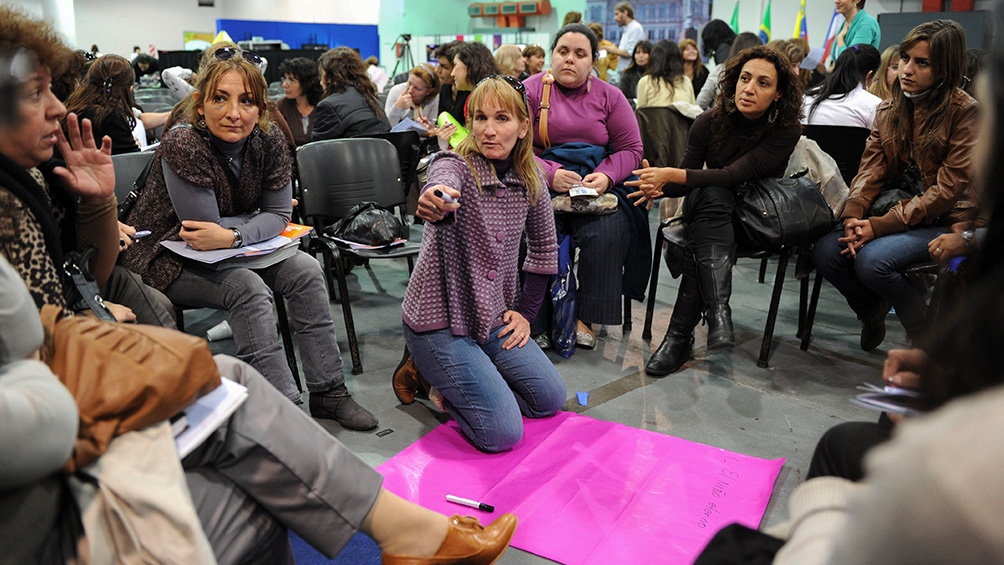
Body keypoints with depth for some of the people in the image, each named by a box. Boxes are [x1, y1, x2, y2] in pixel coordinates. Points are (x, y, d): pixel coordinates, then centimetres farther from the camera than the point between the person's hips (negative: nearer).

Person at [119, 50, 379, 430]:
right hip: (164, 260, -6)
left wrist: (231, 236, -26)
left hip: (226, 255, 6)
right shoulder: (183, 145, -25)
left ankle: (328, 392, -6)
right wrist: (261, 218, -16)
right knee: (248, 288, -29)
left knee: (305, 270, -11)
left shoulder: (270, 142, -9)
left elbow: (279, 216, -11)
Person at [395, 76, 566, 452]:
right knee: (502, 433, -13)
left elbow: (544, 247, 12)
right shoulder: (455, 166, -17)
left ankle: (454, 385, 21)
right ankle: (429, 371, 12)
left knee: (550, 399, 7)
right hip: (440, 319, -6)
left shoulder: (530, 181, 0)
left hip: (493, 318, 7)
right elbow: (442, 186, -43)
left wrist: (525, 312, 8)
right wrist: (435, 200, -67)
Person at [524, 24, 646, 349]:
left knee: (610, 230, -27)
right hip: (541, 186, -1)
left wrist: (605, 177, -12)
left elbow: (631, 149, 8)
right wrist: (550, 174, -20)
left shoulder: (609, 96, 12)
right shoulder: (529, 90, 5)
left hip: (597, 185, 2)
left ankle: (586, 317, -16)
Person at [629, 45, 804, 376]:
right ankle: (718, 314, -51)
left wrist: (671, 174, -32)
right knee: (712, 195, -35)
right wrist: (660, 186, -25)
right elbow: (687, 183, -1)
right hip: (709, 209, 2)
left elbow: (734, 175, -25)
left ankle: (680, 335, -40)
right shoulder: (710, 122, -5)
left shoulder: (786, 131, -14)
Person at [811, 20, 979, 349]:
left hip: (945, 221, -5)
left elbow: (947, 189, -17)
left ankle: (929, 337, -3)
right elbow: (871, 170, 1)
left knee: (871, 261, -30)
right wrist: (852, 215, -19)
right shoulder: (888, 110, 8)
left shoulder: (965, 112, -11)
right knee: (825, 252, -18)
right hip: (896, 208, 6)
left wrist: (879, 225, -23)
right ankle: (873, 311, 13)